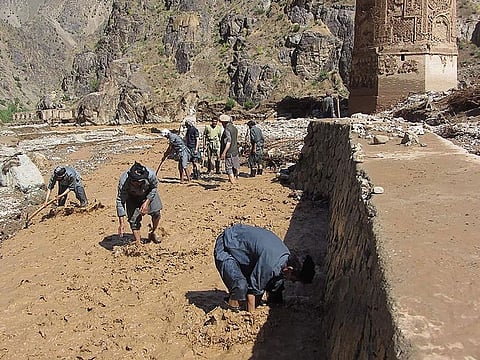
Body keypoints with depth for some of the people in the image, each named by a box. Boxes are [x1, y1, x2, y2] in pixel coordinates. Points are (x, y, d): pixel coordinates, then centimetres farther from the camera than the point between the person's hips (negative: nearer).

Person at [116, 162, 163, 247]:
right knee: (133, 219, -11)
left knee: (156, 213, -8)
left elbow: (154, 187, -13)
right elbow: (120, 201, -31)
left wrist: (147, 202, -22)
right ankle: (138, 244, 0)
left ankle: (152, 233, 21)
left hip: (149, 193, 1)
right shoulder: (123, 181, -38)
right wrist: (122, 223, -34)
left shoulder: (151, 175, -37)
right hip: (132, 197, -1)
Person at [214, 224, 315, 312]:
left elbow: (274, 289, 9)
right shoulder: (270, 264, -34)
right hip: (225, 248, -9)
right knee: (241, 286, -28)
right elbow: (253, 289, -23)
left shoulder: (287, 256, -5)